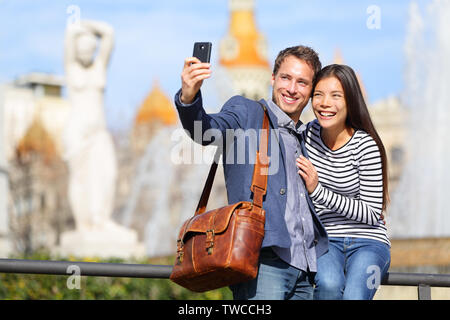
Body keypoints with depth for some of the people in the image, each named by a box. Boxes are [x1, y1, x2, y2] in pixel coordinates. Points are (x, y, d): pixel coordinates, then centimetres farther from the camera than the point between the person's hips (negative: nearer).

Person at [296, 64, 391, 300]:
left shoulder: (366, 146, -12)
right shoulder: (309, 134, 2)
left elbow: (372, 213, -13)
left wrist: (318, 191, -20)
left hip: (368, 241, -2)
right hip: (324, 239, 3)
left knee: (353, 296, -32)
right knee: (329, 284, -32)